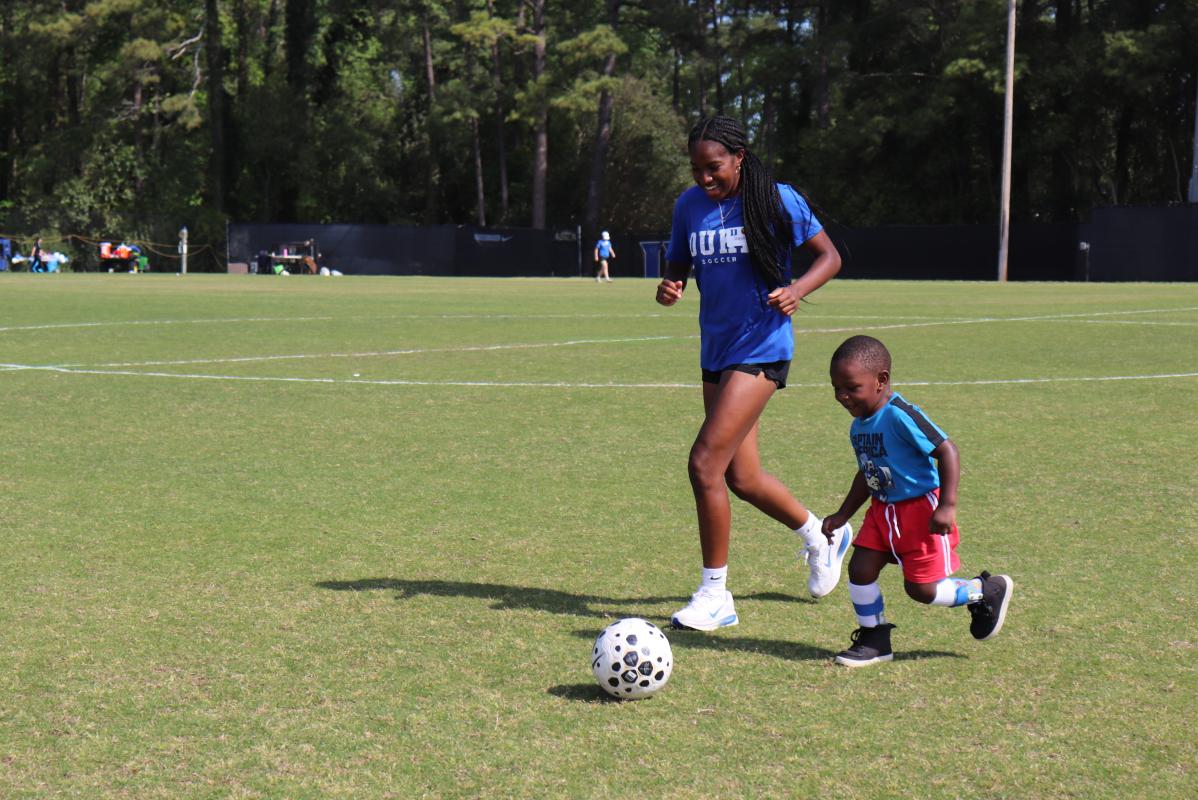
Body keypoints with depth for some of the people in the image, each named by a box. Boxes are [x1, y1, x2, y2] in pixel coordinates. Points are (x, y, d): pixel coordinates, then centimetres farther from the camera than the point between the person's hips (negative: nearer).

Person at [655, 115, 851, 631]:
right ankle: (822, 536, 41)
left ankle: (715, 595, -5)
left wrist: (796, 290, -18)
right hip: (716, 350, 7)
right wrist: (669, 287, -8)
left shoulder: (777, 200, -8)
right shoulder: (689, 206, 5)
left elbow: (829, 256, 0)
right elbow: (678, 265, 15)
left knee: (705, 463, -16)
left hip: (761, 348, -6)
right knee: (742, 478, 13)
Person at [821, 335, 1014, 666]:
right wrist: (842, 516, 22)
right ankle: (873, 639, 16)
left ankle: (987, 591, 21)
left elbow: (946, 450, -24)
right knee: (859, 569, -1)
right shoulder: (858, 427, 6)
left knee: (922, 588, -2)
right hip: (883, 510, 8)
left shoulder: (900, 416, -23)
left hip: (921, 509, -8)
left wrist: (947, 506, -28)